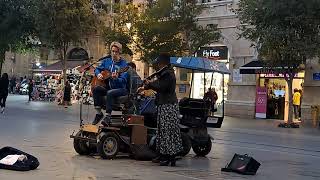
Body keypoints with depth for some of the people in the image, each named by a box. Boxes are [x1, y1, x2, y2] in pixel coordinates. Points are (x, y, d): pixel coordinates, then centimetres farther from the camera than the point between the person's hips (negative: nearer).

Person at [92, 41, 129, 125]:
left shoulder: (123, 64, -8)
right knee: (95, 89, -22)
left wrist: (116, 78, -36)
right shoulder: (106, 61, 10)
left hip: (120, 89, -5)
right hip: (107, 87, 5)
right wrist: (98, 74, 0)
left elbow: (123, 80, -16)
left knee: (110, 93, -36)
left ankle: (108, 116, -30)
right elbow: (97, 69, 23)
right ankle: (99, 113, -14)